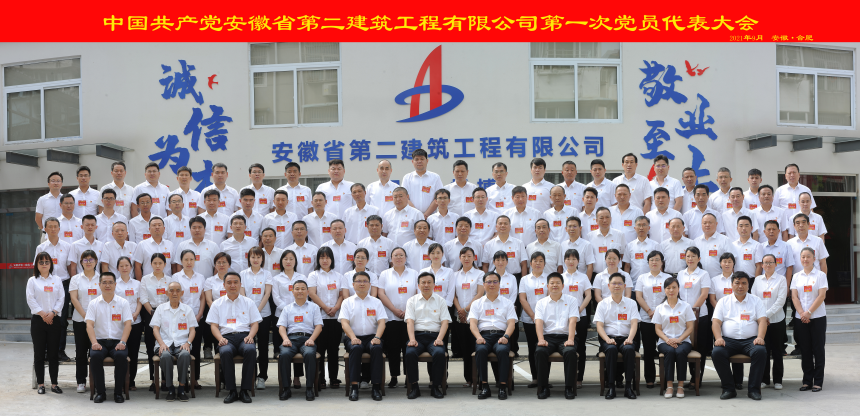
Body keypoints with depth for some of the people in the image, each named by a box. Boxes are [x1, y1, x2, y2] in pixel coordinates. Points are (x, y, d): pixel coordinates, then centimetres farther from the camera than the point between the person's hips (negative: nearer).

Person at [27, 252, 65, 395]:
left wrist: (52, 312, -10)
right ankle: (40, 384, 6)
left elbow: (61, 299, 4)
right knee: (39, 353, 1)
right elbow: (31, 300, -2)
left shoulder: (57, 280, 11)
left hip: (54, 320, 1)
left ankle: (54, 383, 7)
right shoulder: (32, 281, 6)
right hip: (38, 320, -1)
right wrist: (43, 313, -12)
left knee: (54, 353, 2)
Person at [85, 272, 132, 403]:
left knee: (121, 356, -33)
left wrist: (122, 342, -17)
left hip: (117, 341, -1)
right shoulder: (93, 303, 10)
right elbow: (89, 325, -1)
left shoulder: (123, 303, 8)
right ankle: (99, 392, -17)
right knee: (95, 356, -32)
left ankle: (118, 392, -17)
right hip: (100, 341, 1)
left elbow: (128, 324, -1)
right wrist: (94, 343, -18)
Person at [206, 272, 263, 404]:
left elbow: (255, 323, 14)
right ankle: (232, 391, -28)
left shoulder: (248, 303, 20)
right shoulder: (217, 304, 19)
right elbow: (213, 325, 11)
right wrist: (220, 338, -9)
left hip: (244, 336, 0)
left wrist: (250, 336, -7)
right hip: (227, 337, 0)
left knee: (251, 350, -36)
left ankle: (245, 390, -29)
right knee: (225, 352, -37)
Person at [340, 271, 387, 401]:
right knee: (355, 348, -35)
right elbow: (344, 323, 0)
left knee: (377, 348, -33)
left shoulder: (376, 302, 15)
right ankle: (354, 386, -34)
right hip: (353, 337, -1)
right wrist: (353, 338, -18)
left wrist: (377, 337, -15)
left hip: (371, 337, 1)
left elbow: (381, 322, 5)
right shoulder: (348, 302, 12)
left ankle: (376, 387, -31)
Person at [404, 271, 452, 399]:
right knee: (410, 353, -32)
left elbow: (445, 322, 5)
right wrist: (412, 339, -13)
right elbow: (410, 321, 3)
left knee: (440, 353, -32)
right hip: (417, 335, 0)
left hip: (434, 336, 0)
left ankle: (435, 387, -18)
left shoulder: (441, 301, 15)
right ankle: (414, 387, -21)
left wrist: (439, 339, -12)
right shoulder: (412, 301, 15)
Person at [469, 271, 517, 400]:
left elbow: (511, 323, 8)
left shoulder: (507, 303, 20)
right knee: (481, 350, -35)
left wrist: (505, 337, -12)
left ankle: (502, 386, -30)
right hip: (484, 335, 0)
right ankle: (484, 386, -29)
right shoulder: (477, 303, 20)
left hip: (501, 335, 0)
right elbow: (472, 323, 8)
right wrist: (478, 337, -13)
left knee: (502, 350, -35)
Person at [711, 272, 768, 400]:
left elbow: (762, 321, 5)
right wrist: (718, 338, -12)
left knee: (760, 351, -33)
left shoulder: (756, 301, 16)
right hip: (728, 340, 0)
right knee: (717, 352, -31)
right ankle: (729, 389, -19)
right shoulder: (723, 301, 16)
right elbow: (716, 322, 7)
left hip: (750, 340, 0)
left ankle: (753, 389, -23)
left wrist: (760, 337, -14)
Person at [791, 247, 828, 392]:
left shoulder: (820, 275, 0)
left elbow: (821, 296, -8)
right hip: (801, 319, 3)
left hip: (818, 317, -3)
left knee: (818, 349, -1)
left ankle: (818, 381, 4)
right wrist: (802, 313, -10)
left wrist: (809, 312, -14)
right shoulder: (797, 276, 10)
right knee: (805, 350, 4)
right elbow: (794, 296, 3)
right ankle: (807, 380, 10)